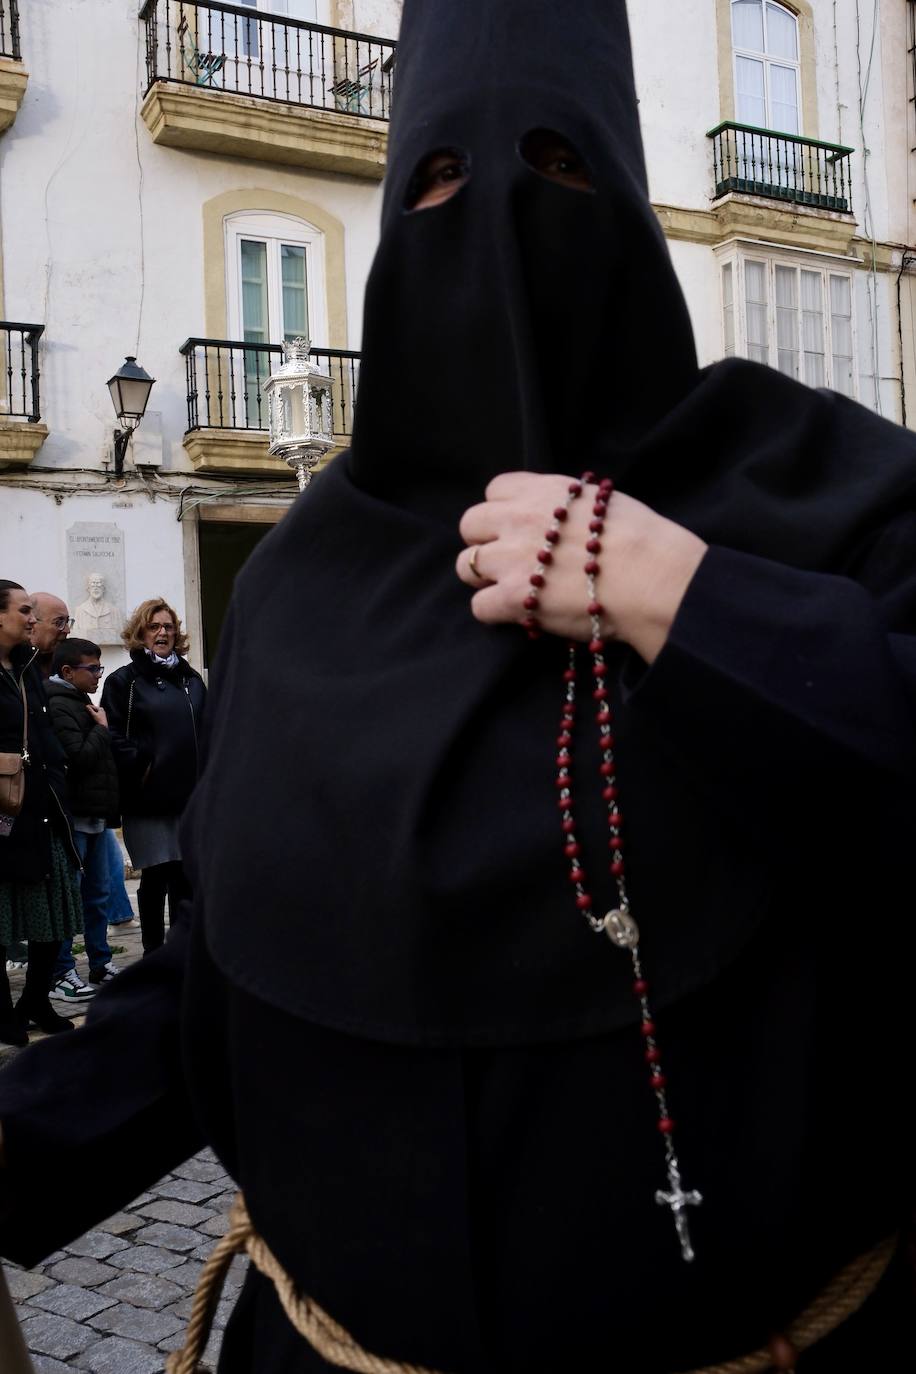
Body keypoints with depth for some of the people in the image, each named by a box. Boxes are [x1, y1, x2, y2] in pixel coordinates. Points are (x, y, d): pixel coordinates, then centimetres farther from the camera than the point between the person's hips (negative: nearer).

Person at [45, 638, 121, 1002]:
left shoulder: (82, 703, 16)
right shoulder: (59, 706, -14)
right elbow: (79, 757, -22)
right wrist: (101, 728, -10)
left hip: (94, 816, 10)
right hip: (73, 817, -10)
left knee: (98, 892, 13)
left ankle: (101, 964, 22)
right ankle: (61, 974, 2)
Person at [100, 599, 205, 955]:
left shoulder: (191, 679, 16)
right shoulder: (124, 681, -1)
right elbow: (115, 738, -9)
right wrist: (140, 769, -15)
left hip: (191, 796, 5)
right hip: (149, 800, -5)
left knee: (186, 875, 10)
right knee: (156, 876, 0)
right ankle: (154, 955, 12)